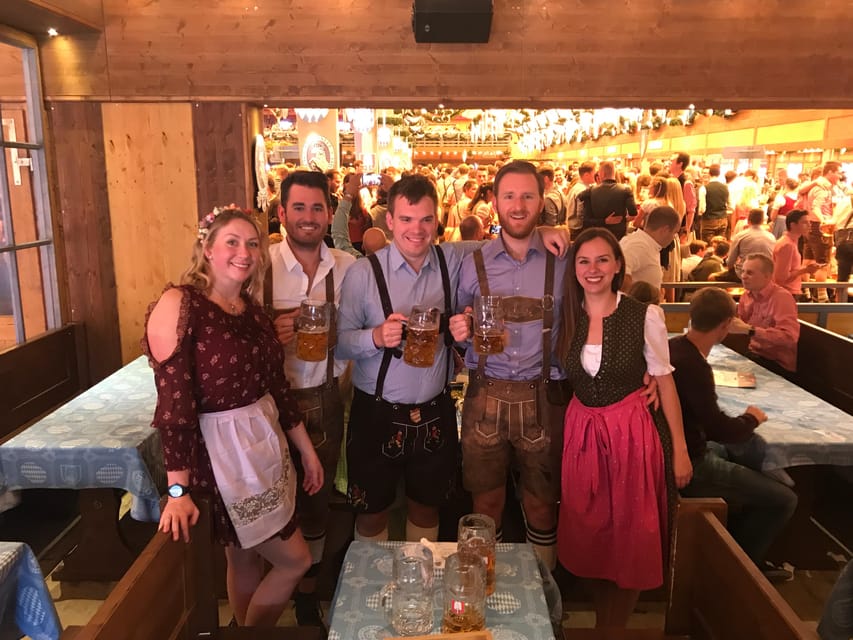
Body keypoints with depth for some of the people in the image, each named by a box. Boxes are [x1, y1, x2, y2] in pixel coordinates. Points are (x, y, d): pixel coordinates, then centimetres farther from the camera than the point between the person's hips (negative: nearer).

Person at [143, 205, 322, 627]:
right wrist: (179, 491, -23)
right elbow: (173, 402, -21)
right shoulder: (179, 305, -16)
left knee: (247, 562, 20)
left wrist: (307, 450, 15)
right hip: (221, 451, -6)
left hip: (265, 443, 7)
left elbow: (276, 385, 12)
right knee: (295, 560, 6)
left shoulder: (252, 308, 6)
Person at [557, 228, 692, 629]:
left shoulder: (644, 316, -11)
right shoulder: (566, 316, -1)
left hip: (632, 433, -3)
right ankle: (602, 618, 38)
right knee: (587, 537, 14)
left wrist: (680, 450, -2)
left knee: (629, 542, 7)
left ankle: (615, 625, 31)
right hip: (581, 433, 3)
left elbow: (665, 383, -3)